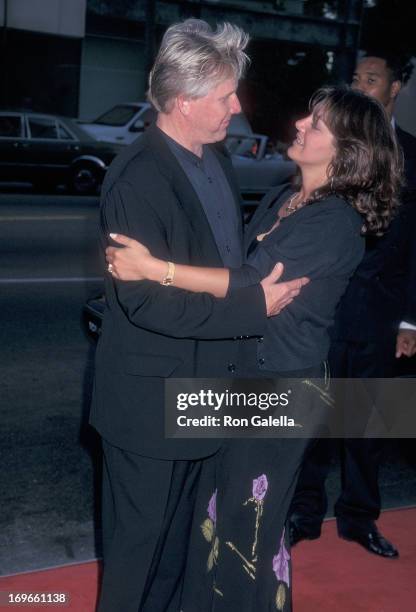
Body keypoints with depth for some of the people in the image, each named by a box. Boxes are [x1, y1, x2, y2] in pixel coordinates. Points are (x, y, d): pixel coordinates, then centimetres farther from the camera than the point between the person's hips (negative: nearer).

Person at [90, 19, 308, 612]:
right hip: (151, 401, -8)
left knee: (178, 530, 24)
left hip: (202, 392, 8)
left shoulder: (217, 162, 4)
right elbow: (147, 302, -26)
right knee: (138, 540, 11)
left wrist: (264, 287, -1)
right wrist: (254, 306, -23)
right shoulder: (136, 178, -23)